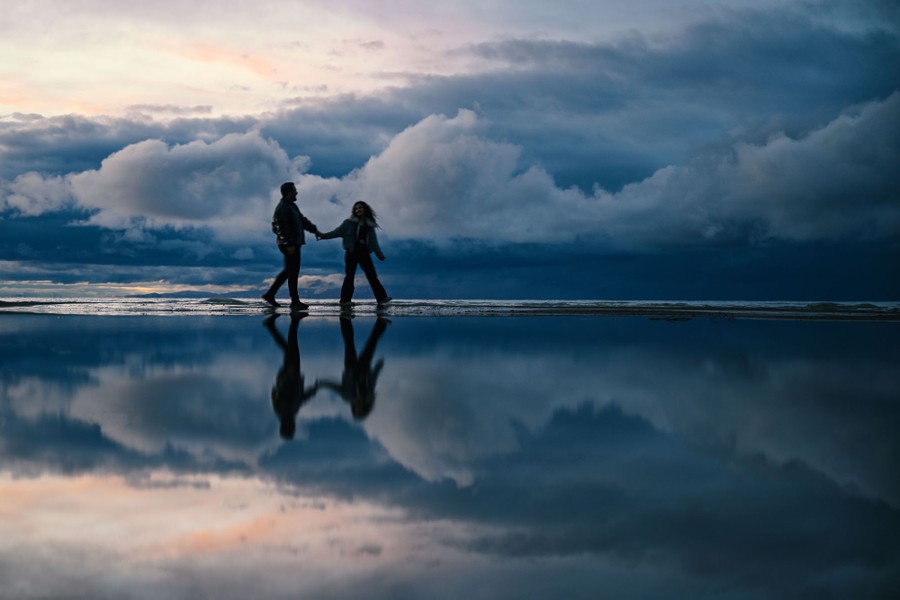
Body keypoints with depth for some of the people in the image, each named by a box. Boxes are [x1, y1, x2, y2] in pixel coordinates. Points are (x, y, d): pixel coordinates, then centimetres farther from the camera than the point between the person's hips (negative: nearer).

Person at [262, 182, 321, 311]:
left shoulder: (292, 206, 17)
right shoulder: (283, 208, -15)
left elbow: (302, 220, 21)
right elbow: (282, 227, -22)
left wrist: (315, 230, 13)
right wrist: (289, 245, -25)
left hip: (294, 243, 11)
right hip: (289, 245, -11)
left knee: (289, 271, 16)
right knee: (293, 272, -4)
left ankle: (270, 294, 20)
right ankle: (295, 302, 2)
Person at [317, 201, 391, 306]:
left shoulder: (369, 225, 12)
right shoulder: (349, 222, 3)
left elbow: (373, 241, 16)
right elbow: (337, 232, -2)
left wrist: (379, 254, 14)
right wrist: (324, 235, -13)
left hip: (364, 253, 3)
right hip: (352, 252, -3)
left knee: (372, 275, 0)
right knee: (349, 275, -4)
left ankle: (381, 297, -1)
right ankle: (345, 300, -3)